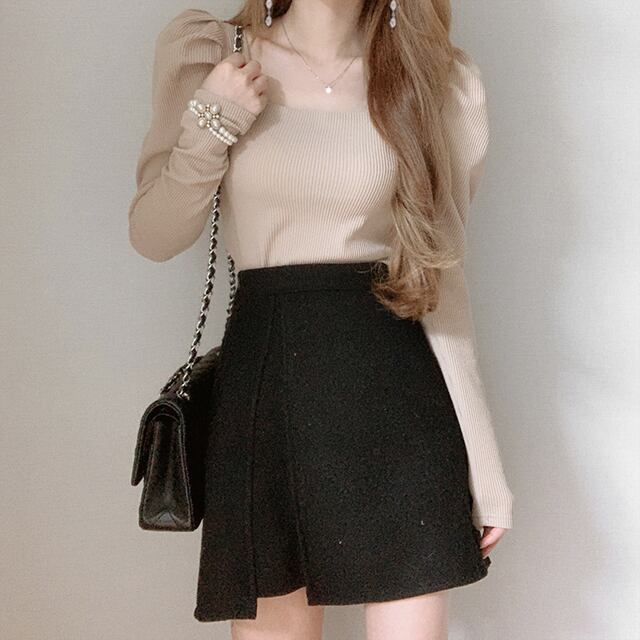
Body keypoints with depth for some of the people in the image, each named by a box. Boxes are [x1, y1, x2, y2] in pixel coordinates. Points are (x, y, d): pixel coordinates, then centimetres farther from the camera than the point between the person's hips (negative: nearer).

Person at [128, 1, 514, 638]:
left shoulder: (442, 80, 3)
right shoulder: (203, 52, 4)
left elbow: (440, 277, 5)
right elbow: (154, 238, 6)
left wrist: (485, 466, 4)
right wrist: (209, 124, -11)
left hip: (394, 384, 0)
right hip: (261, 380, 1)